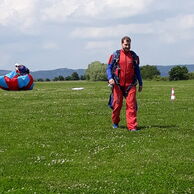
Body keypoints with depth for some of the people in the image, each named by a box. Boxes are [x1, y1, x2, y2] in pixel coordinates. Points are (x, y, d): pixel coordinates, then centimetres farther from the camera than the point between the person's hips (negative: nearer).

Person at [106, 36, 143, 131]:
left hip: (130, 85, 1)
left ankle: (132, 126, -8)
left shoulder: (134, 56, 9)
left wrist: (140, 83, 19)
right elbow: (109, 68, 3)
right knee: (117, 104, 6)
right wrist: (110, 78, -16)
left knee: (131, 105, -7)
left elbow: (137, 70, 18)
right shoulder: (115, 55, 3)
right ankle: (115, 123, 28)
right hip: (118, 85, -1)